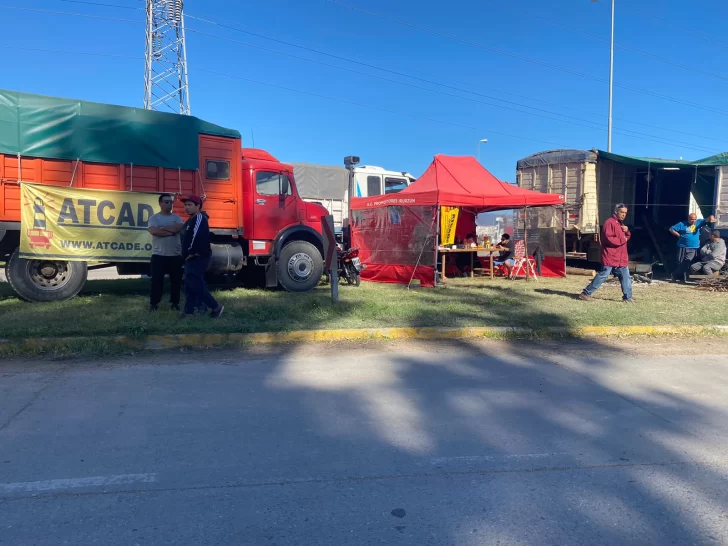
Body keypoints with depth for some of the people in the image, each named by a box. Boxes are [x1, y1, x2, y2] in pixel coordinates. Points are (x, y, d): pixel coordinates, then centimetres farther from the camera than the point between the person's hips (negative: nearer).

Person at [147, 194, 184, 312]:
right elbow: (153, 231, -17)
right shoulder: (154, 218, 1)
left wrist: (162, 228, -10)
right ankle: (154, 303, 10)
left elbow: (178, 228, -12)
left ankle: (175, 302, 18)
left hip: (175, 255, 3)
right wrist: (171, 231, -12)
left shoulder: (176, 218, 10)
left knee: (176, 280, 6)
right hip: (159, 255, -3)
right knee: (156, 280, 0)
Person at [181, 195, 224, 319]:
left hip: (198, 257, -11)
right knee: (189, 284, 10)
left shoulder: (199, 218, -12)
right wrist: (187, 255, 13)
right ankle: (189, 311, 14)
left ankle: (215, 307, -4)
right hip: (192, 258, 11)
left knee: (196, 284, -12)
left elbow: (197, 237, -23)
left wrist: (191, 253, -19)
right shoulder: (191, 220, 21)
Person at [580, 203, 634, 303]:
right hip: (610, 257, -9)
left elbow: (626, 237, 24)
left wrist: (627, 231, 3)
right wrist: (622, 240, -14)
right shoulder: (609, 223, -14)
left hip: (621, 258, 9)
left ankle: (627, 297, 14)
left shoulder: (620, 224, 17)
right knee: (602, 276, -7)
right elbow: (608, 239, -24)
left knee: (625, 277, 7)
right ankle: (586, 293, 0)